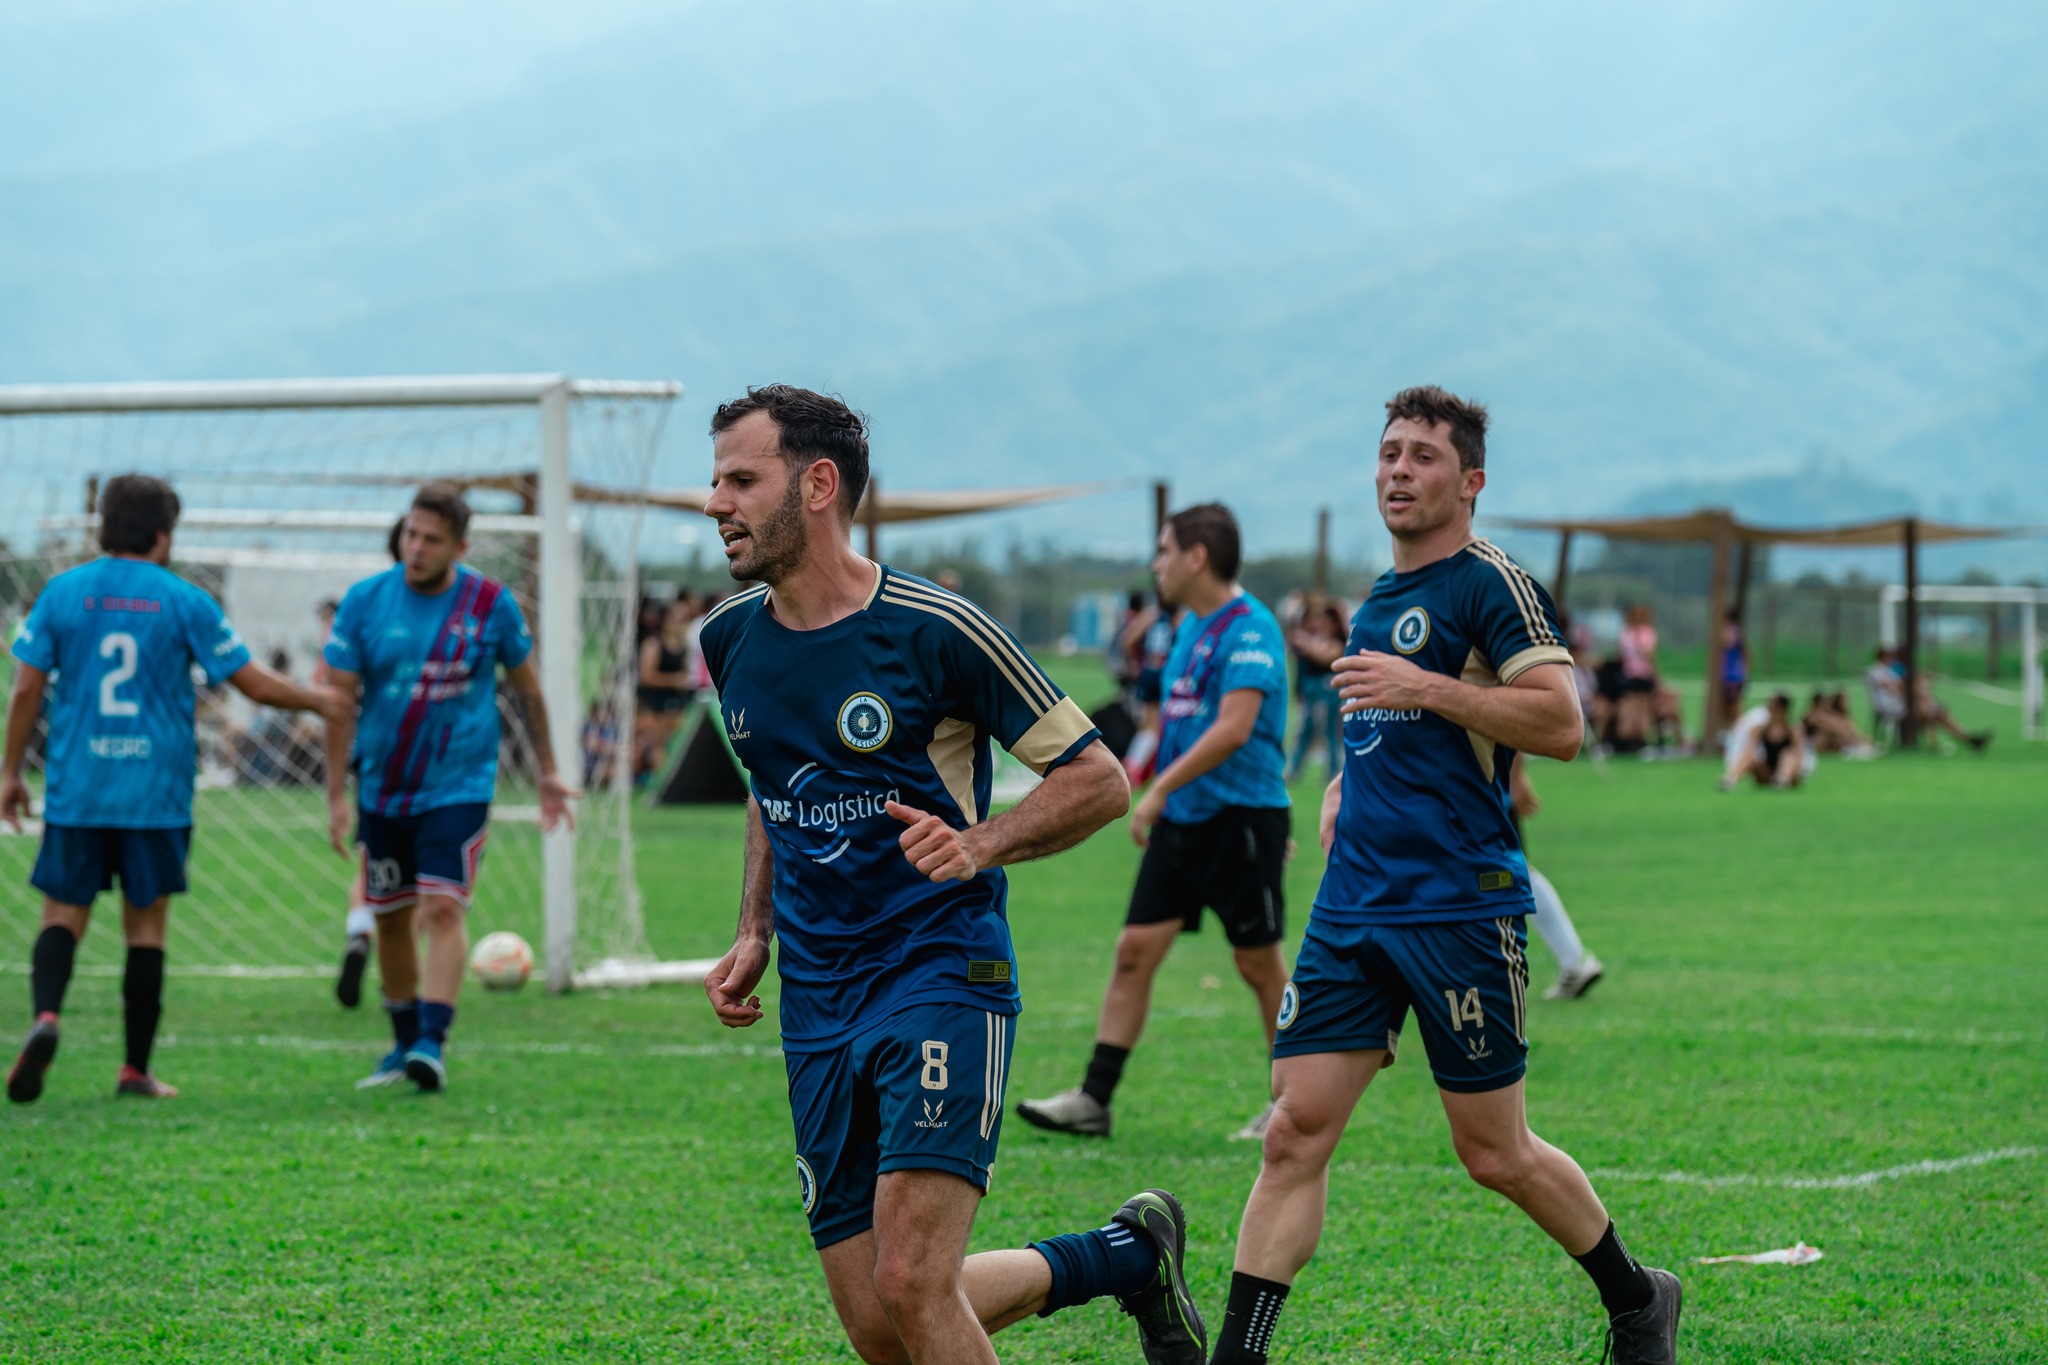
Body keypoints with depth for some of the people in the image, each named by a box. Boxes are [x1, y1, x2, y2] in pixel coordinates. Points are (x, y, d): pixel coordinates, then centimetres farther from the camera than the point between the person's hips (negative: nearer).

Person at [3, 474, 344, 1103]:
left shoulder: (63, 592, 1)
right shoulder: (184, 602, -2)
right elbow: (255, 684, 0)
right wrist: (320, 701, 18)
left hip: (75, 791, 1)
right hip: (156, 792, -1)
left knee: (63, 914, 6)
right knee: (146, 926, 7)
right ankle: (136, 1070, 9)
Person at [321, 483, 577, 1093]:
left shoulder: (491, 603, -6)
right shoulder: (364, 602, -5)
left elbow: (527, 687, 8)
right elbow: (339, 699, -3)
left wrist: (547, 770, 14)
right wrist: (336, 796, -7)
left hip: (458, 786, -2)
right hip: (383, 788, 3)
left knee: (443, 909, -17)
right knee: (392, 919, 10)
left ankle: (432, 1043, -23)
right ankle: (404, 1045, 24)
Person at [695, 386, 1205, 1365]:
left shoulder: (937, 630, -12)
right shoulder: (730, 640, 7)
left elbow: (1097, 781, -6)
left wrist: (981, 845, -21)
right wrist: (754, 935, 13)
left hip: (943, 978, -6)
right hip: (816, 1006, 6)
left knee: (911, 1284, -20)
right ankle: (1127, 1255, 25)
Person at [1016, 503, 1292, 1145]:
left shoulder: (1249, 627, -15)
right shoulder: (1190, 627, 14)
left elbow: (1233, 729, -25)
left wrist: (1159, 789, -24)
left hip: (1242, 815, -8)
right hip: (1182, 820, 8)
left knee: (1258, 964, 2)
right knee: (1134, 949, 1)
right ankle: (1093, 1098, 1)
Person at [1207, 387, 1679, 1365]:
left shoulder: (1492, 585, -7)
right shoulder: (1376, 604, 17)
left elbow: (1561, 723, -17)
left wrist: (1423, 688, -20)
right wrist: (1346, 788, 14)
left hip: (1461, 907, -7)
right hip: (1351, 908, 7)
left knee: (1494, 1153, 2)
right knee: (1295, 1130, -4)